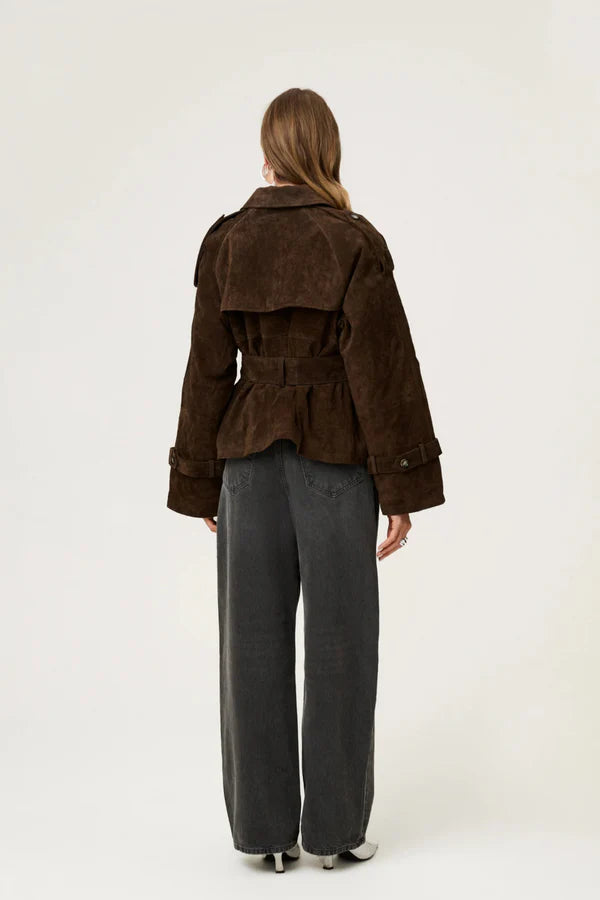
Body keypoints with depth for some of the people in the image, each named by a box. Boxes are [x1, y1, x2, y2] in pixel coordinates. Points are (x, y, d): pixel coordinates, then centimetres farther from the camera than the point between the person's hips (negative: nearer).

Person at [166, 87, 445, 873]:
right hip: (337, 458, -2)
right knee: (338, 644, 6)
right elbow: (382, 370, -9)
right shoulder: (356, 243, -7)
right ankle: (335, 829, 14)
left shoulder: (225, 242, 1)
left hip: (251, 456, 3)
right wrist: (402, 487, -4)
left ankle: (266, 830, 16)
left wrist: (200, 483, 11)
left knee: (255, 643, 8)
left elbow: (209, 371, 4)